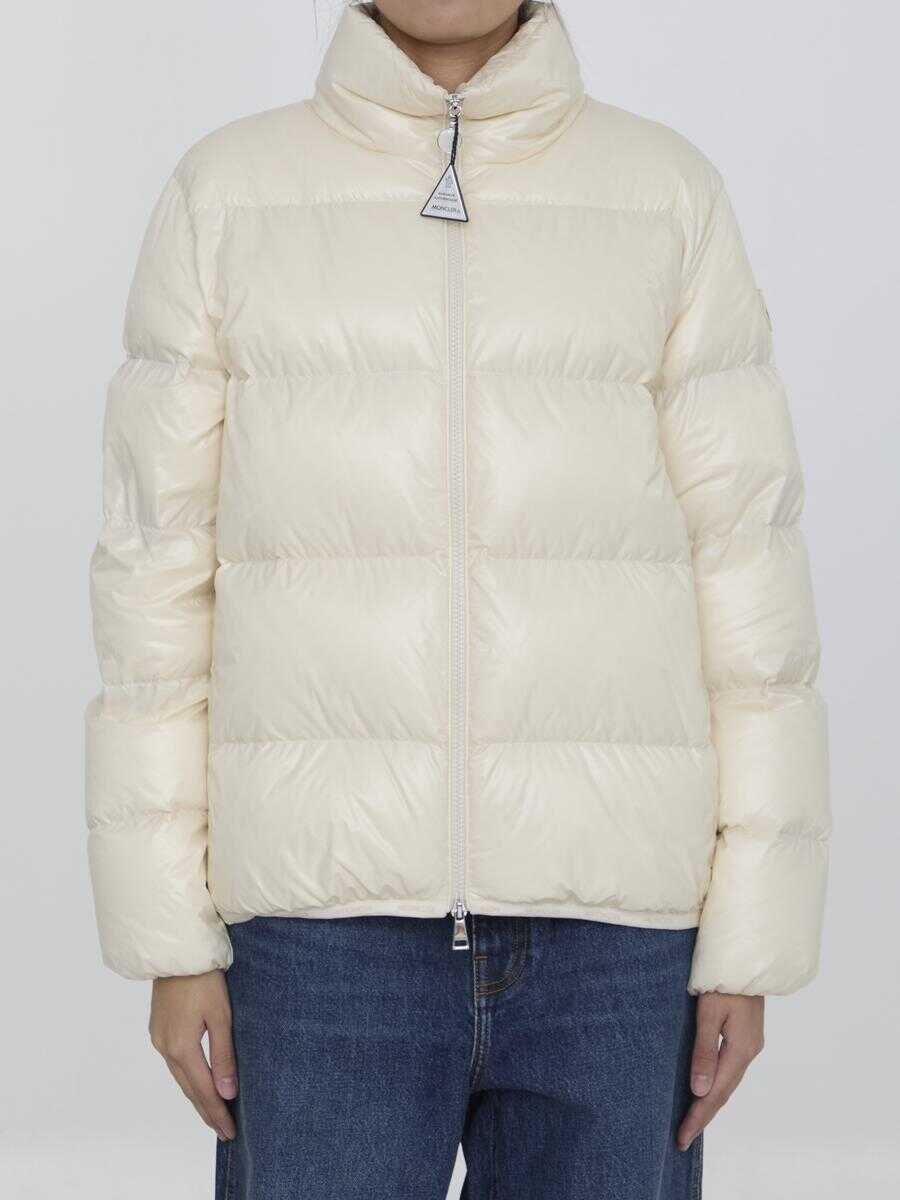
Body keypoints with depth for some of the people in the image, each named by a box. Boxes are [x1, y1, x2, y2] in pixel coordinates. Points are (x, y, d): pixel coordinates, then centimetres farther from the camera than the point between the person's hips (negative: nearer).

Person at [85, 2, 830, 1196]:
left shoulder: (669, 197, 4)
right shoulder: (226, 194, 3)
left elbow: (739, 571, 3)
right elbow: (165, 569, 3)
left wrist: (750, 944, -1)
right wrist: (169, 939, 0)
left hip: (603, 917, 1)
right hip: (337, 917, 0)